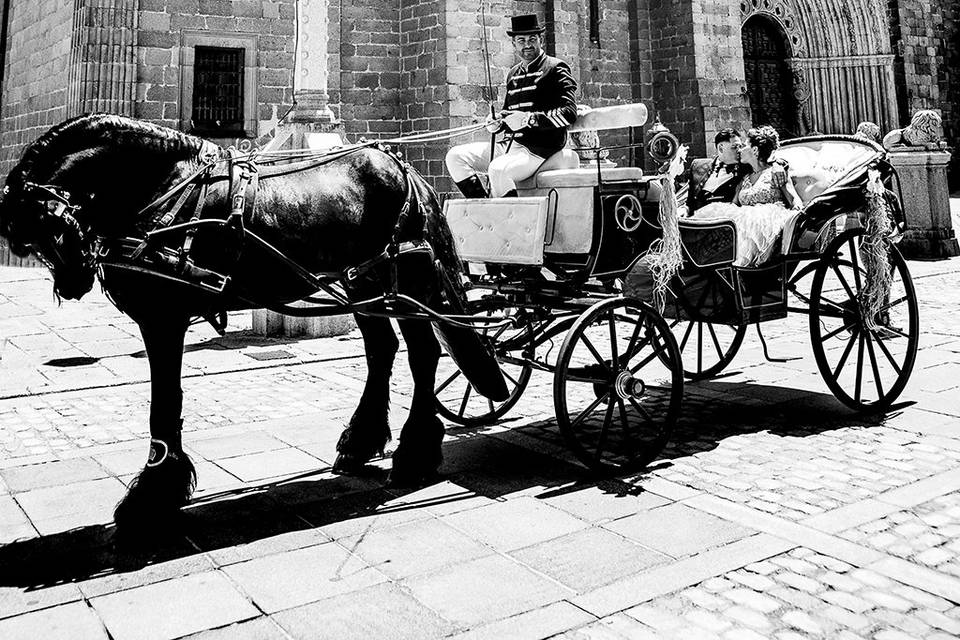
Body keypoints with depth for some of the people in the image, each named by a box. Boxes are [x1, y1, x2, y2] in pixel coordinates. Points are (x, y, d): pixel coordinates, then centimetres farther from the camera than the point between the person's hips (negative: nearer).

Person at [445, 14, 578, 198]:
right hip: (507, 144, 8)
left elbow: (568, 113, -13)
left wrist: (529, 119, -21)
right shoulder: (513, 74, 21)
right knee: (455, 156, -5)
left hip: (538, 149, -8)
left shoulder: (556, 69, -1)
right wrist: (497, 122, 9)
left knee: (497, 169, -36)